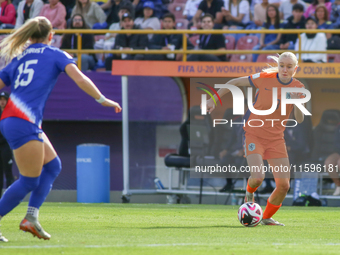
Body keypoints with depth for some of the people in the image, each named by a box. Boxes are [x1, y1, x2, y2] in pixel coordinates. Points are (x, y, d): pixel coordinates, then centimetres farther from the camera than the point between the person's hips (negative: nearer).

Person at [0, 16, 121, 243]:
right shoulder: (55, 54, 5)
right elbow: (80, 79, -7)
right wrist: (102, 100, 0)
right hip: (24, 122, -7)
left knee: (52, 166, 15)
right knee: (29, 181, -2)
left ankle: (31, 217, 6)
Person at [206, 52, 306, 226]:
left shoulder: (298, 88, -3)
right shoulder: (265, 78, -12)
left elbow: (299, 119, -7)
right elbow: (235, 82, -1)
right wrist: (214, 99, -2)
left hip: (276, 138, 4)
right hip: (254, 134, -4)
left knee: (284, 185, -4)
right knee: (258, 177, -23)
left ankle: (267, 217, 22)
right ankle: (250, 193, 15)